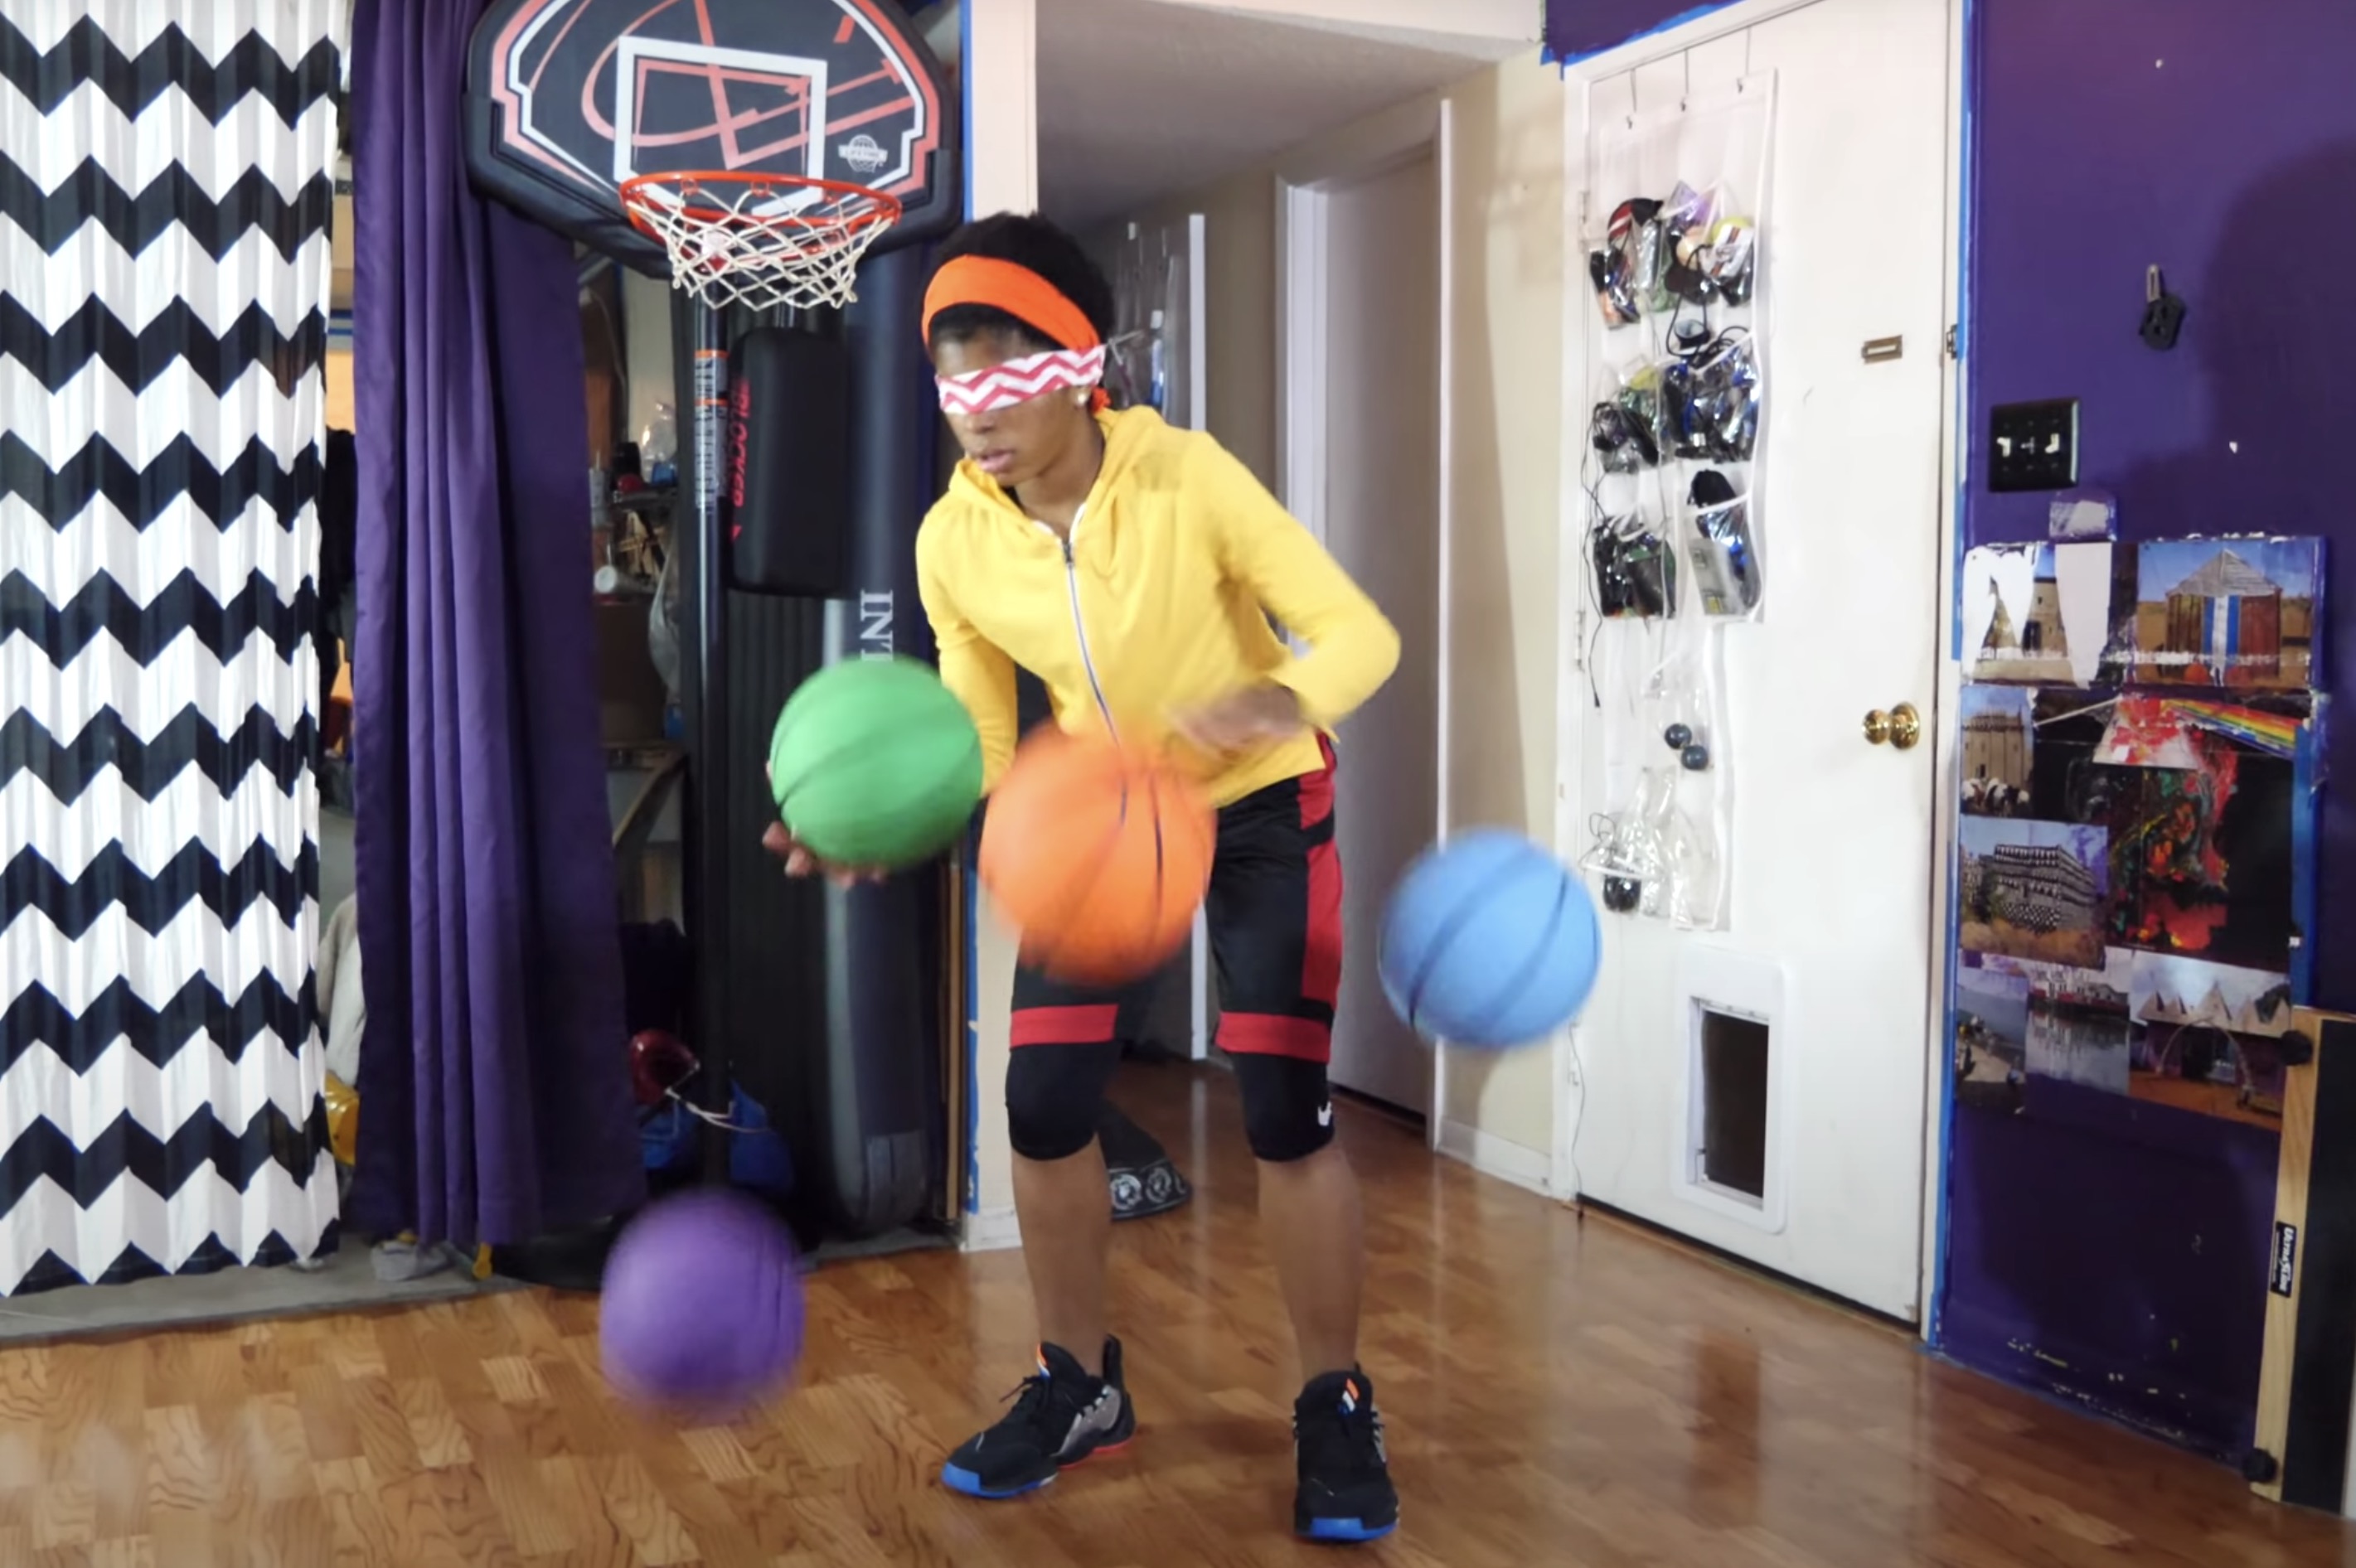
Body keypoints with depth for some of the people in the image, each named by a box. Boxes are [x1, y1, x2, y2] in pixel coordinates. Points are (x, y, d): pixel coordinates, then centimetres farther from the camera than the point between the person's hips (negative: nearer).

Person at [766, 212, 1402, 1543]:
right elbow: (979, 746, -6)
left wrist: (1282, 702, -49)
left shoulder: (1188, 479, -26)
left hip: (1266, 809, -4)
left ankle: (1339, 1410, 11)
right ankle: (1083, 1387, 20)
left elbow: (1362, 631, -27)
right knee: (1046, 1099, -2)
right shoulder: (953, 540, -14)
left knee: (1285, 1108, -10)